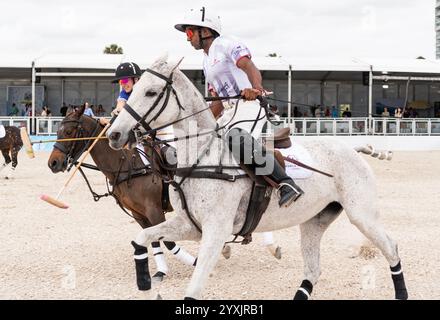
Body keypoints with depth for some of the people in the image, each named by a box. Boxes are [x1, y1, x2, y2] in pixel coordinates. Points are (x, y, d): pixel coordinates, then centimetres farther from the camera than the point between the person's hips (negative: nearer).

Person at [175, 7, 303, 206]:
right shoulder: (207, 62, 24)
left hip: (249, 105, -10)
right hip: (228, 112, 10)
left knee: (237, 139, -36)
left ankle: (287, 184, -39)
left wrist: (256, 88, -41)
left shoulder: (226, 44, -1)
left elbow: (249, 67, -21)